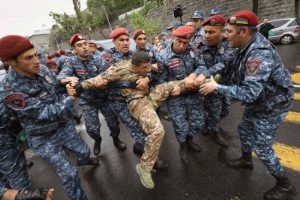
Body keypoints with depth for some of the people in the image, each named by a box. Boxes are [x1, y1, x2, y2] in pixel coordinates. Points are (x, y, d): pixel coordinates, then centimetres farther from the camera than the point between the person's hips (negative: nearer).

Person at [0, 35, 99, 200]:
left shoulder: (42, 69, -11)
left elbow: (56, 87, 9)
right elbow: (47, 113, -31)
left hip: (64, 125, 6)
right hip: (44, 138, -5)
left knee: (84, 151, 26)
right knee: (69, 174, 5)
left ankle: (83, 161, 63)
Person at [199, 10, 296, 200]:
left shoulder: (259, 54, -35)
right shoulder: (249, 45, -6)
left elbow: (249, 93, -38)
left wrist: (217, 87, -32)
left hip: (270, 105, -9)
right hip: (258, 100, 9)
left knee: (262, 147, 3)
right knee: (244, 130, 23)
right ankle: (246, 160, 49)